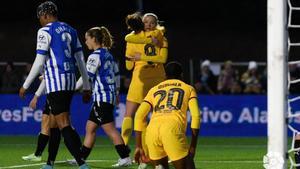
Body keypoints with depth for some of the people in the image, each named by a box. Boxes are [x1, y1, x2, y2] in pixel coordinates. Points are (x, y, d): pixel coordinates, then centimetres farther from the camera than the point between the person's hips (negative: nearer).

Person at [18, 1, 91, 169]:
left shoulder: (45, 31, -6)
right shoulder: (71, 31, 15)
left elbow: (40, 62, -10)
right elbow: (81, 60, 15)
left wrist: (25, 86, -2)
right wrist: (87, 87, 19)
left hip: (55, 80, -8)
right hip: (70, 80, 8)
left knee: (64, 124, -12)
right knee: (54, 122, 17)